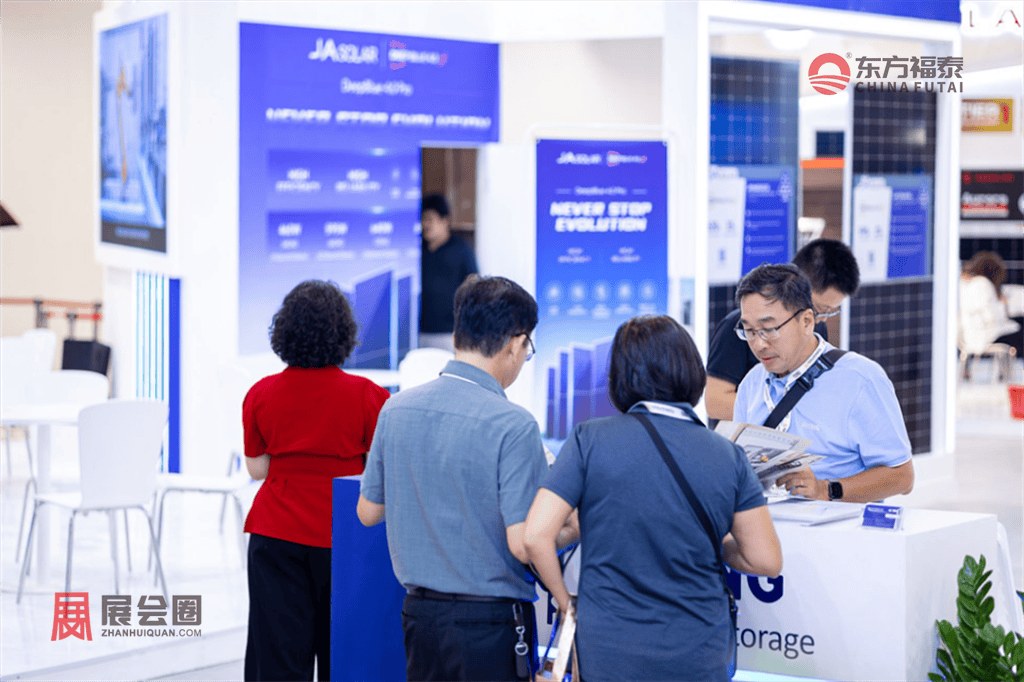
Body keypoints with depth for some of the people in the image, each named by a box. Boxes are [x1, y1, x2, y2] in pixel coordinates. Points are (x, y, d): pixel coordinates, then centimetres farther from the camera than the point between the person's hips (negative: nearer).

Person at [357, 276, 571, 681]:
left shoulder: (396, 409, 1)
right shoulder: (512, 426, -17)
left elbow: (368, 511, 11)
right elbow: (523, 544, -19)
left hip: (419, 615, 6)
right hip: (490, 620, -6)